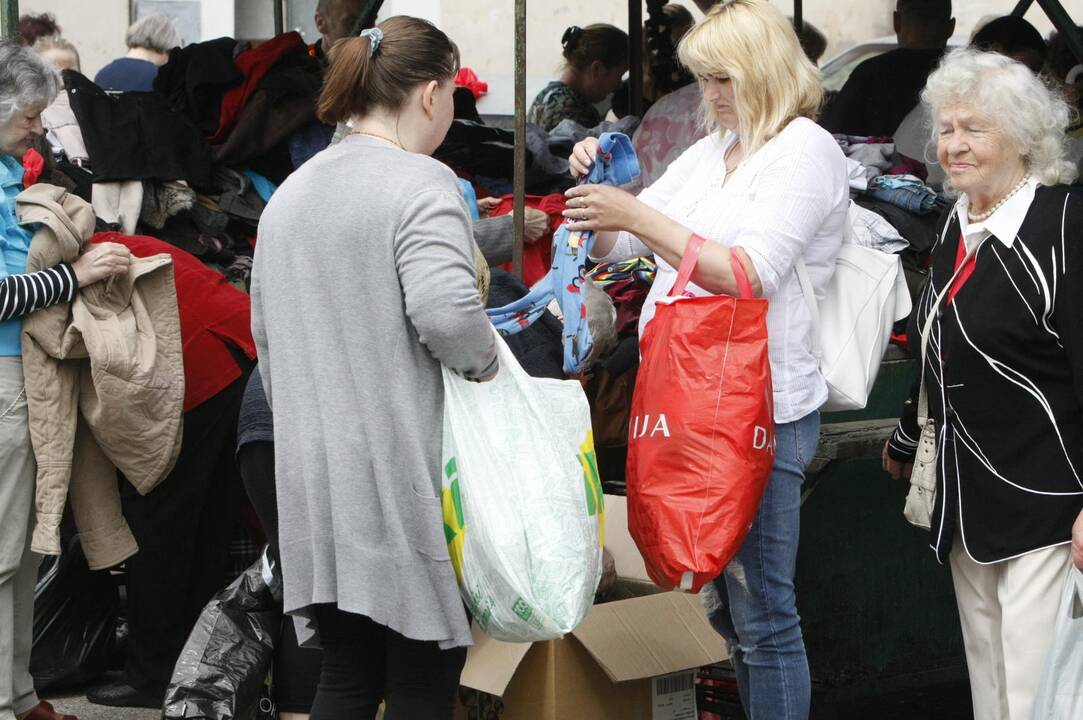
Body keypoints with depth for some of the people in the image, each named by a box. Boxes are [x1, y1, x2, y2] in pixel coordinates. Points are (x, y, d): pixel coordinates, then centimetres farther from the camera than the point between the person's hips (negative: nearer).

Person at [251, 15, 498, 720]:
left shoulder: (290, 193, 15)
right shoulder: (423, 184, -10)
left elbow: (265, 332, 22)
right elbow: (447, 312, -25)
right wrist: (485, 362, -6)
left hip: (312, 476, 7)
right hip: (401, 471, -7)